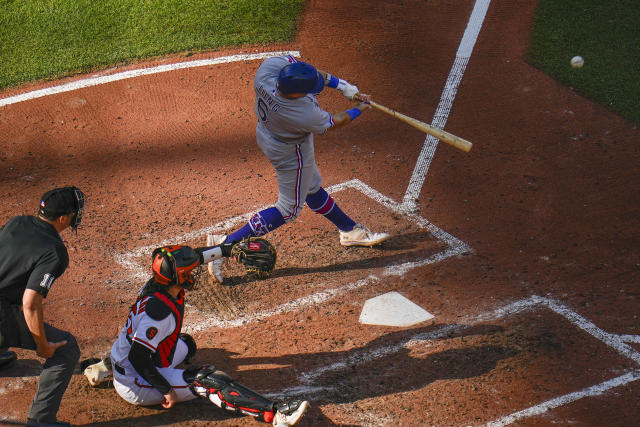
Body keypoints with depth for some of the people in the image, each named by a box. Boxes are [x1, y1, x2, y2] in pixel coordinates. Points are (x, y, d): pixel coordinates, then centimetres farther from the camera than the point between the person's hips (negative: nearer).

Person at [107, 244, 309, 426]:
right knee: (206, 380, -19)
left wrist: (228, 249, 22)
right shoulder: (162, 310, -31)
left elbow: (195, 256, 14)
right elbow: (138, 356, -33)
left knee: (186, 345, 32)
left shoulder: (155, 284, -4)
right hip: (136, 387, -10)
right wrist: (166, 390, -28)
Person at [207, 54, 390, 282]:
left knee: (312, 188, 25)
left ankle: (350, 230, 47)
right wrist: (359, 109, 2)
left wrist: (339, 84, -8)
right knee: (289, 209, 12)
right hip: (290, 154, -8)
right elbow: (333, 122, -19)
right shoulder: (305, 115, -41)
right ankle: (227, 243, 12)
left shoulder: (269, 67, -31)